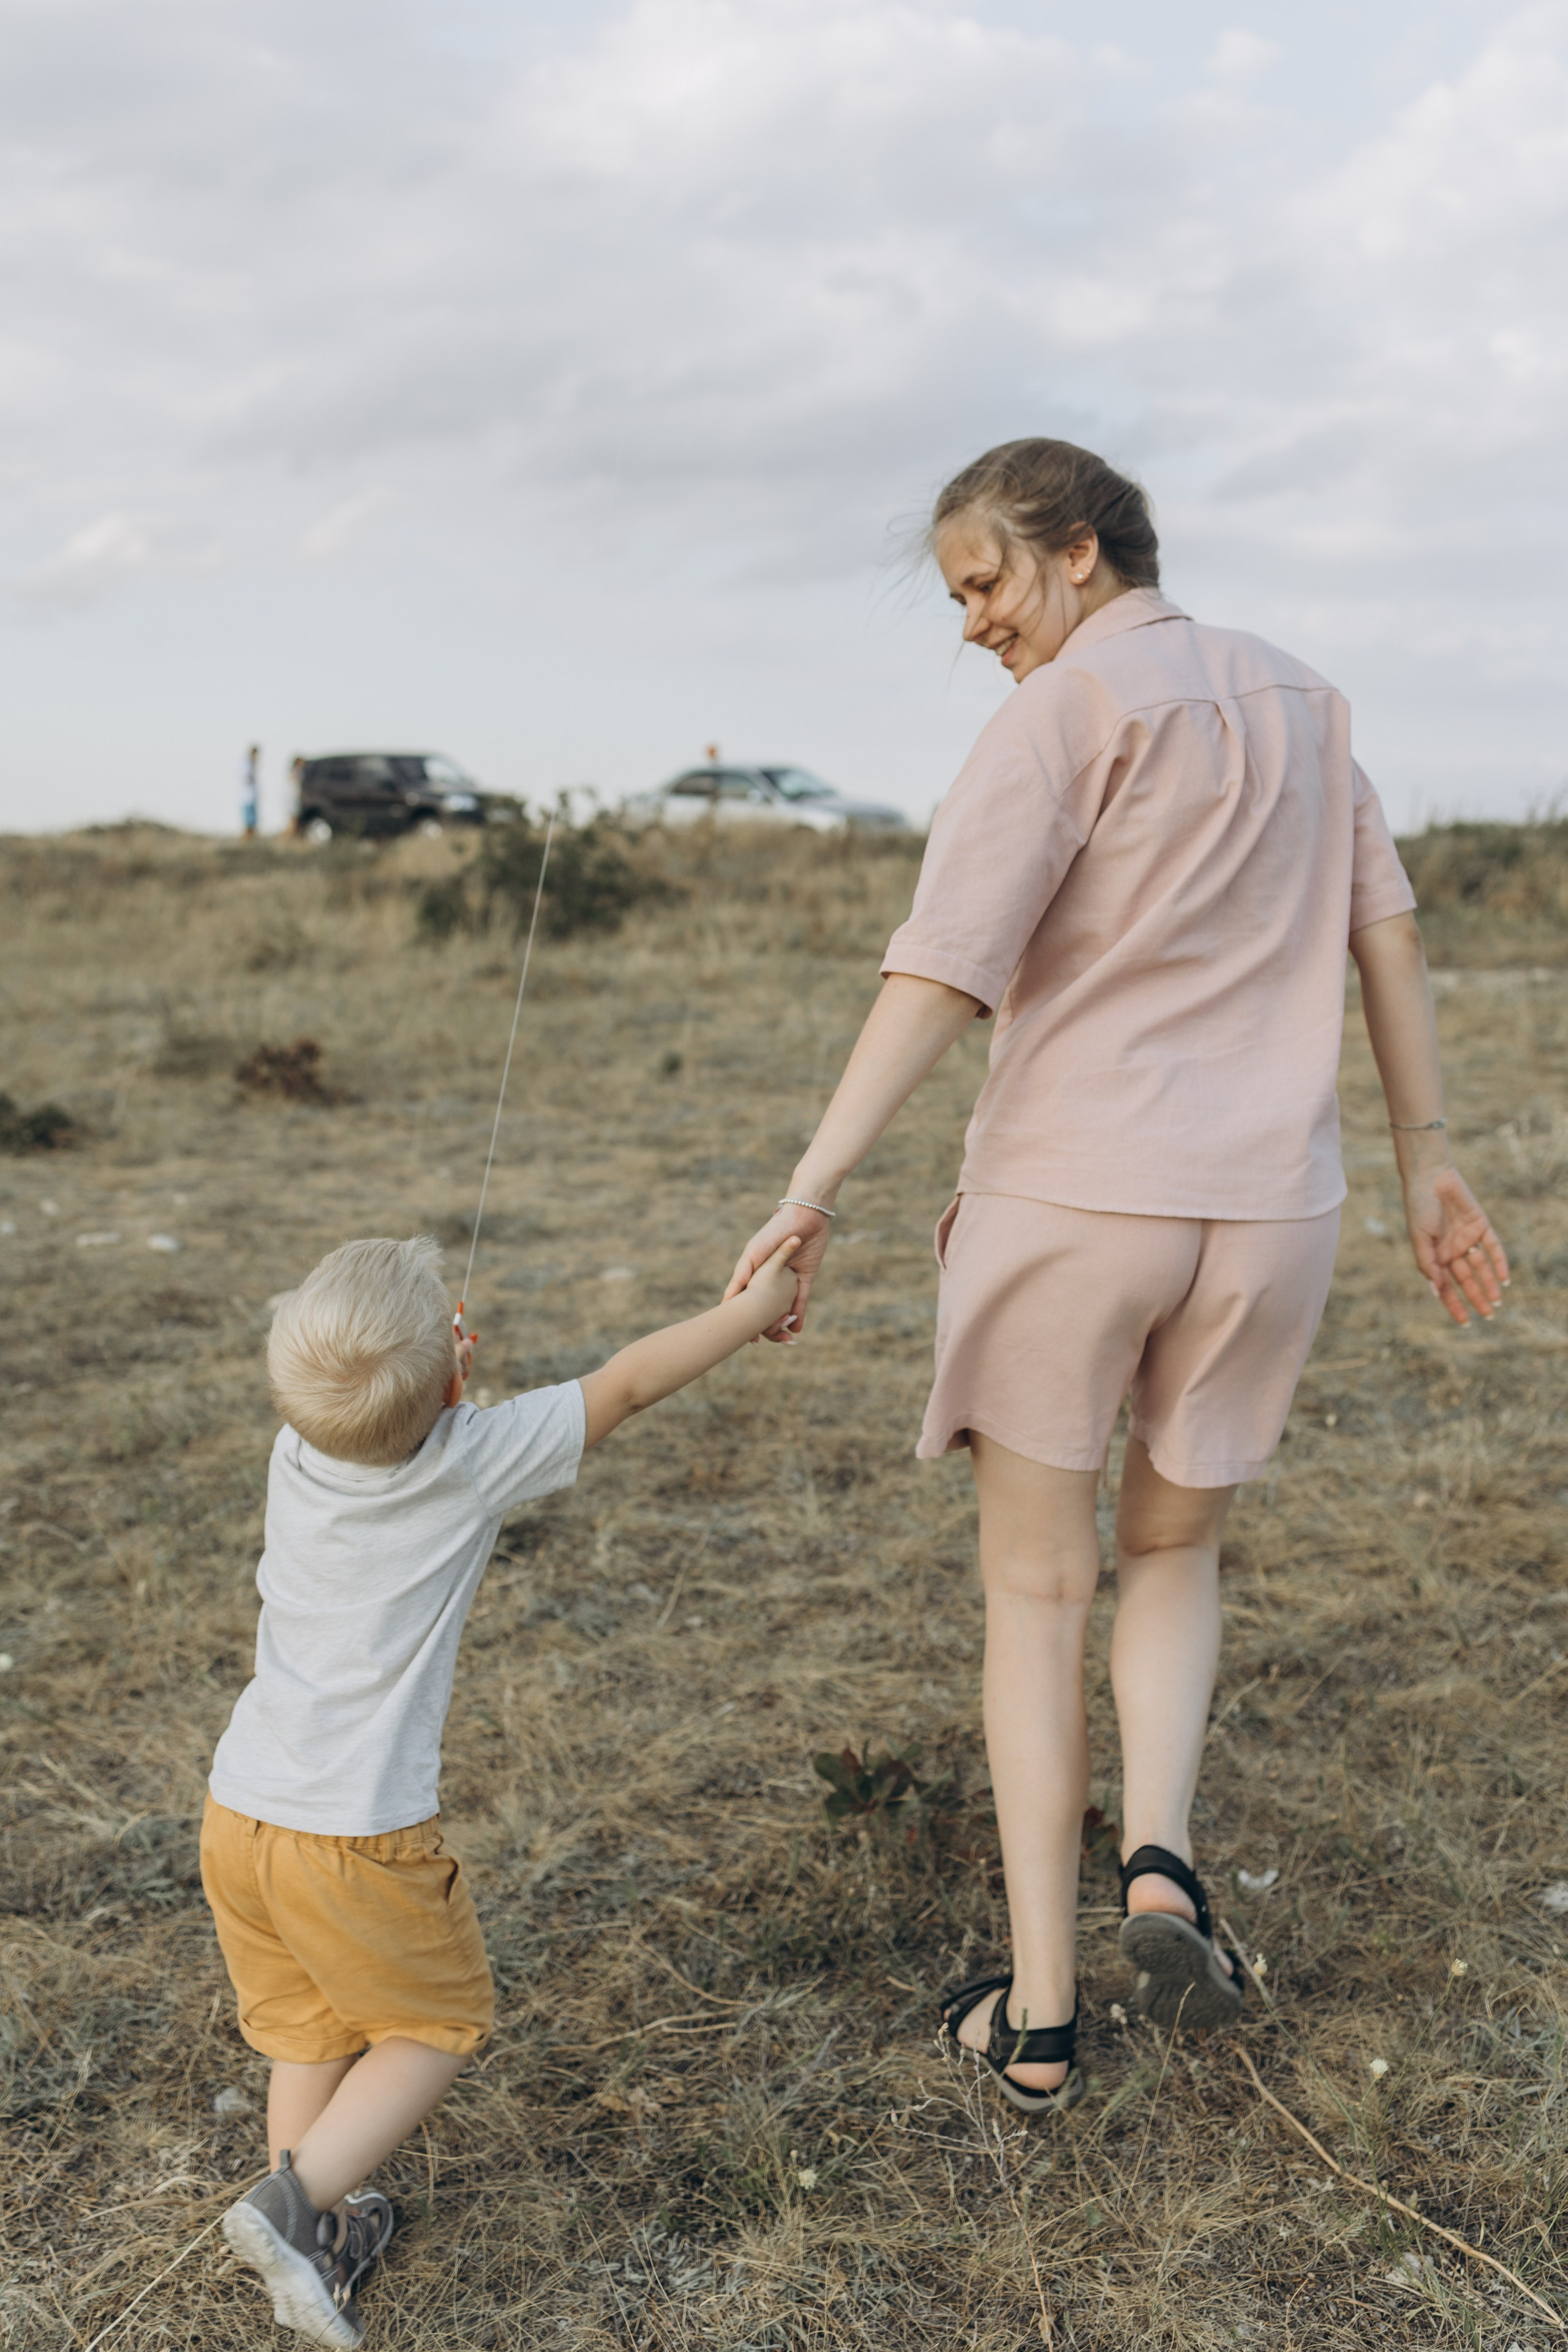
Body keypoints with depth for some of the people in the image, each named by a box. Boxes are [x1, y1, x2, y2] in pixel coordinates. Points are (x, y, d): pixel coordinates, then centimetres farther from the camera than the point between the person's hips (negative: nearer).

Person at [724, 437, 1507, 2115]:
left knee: (1036, 1591, 11)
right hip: (1264, 1207, 5)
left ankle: (1039, 2018, 14)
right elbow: (1386, 930, 15)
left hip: (1064, 1195, -5)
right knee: (1173, 1551, 25)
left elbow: (943, 970, -19)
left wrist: (812, 1192, -23)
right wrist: (1423, 1158, 20)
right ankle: (1157, 1861, 0)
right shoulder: (1295, 698, 14)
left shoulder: (1064, 714, -7)